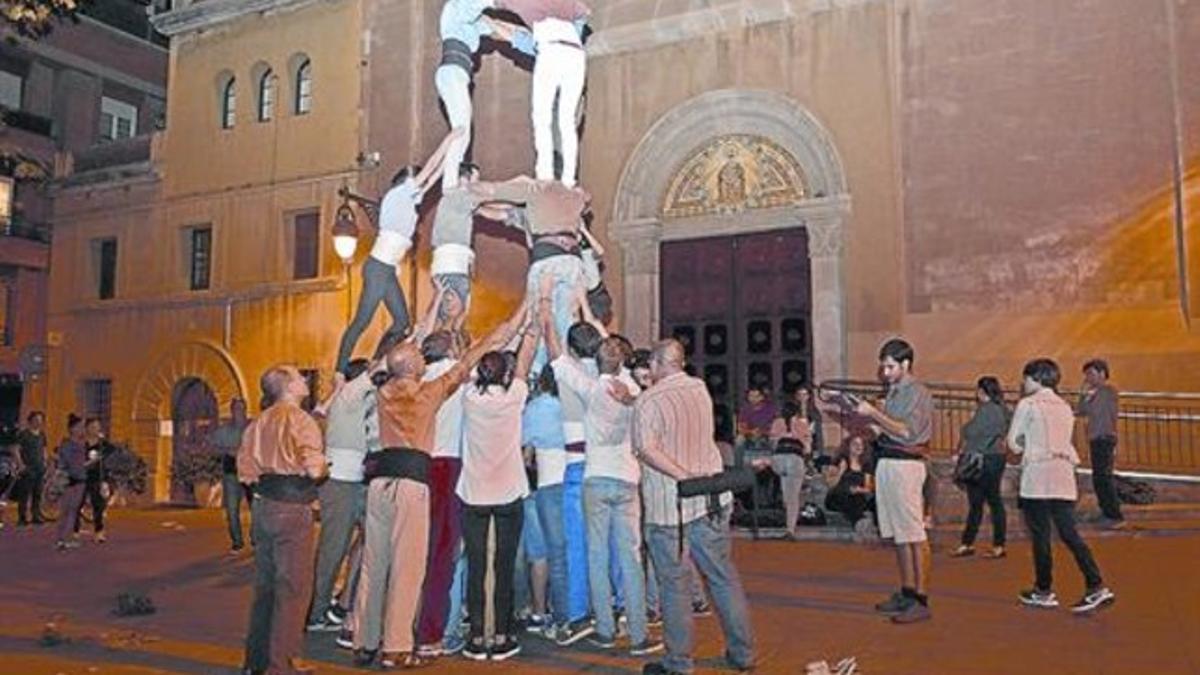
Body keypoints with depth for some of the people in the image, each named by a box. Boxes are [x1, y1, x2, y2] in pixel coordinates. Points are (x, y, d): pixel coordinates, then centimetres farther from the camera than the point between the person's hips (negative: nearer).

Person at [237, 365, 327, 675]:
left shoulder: (258, 423, 12)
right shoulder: (300, 420, -11)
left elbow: (245, 470, 12)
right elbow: (314, 469, -20)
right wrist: (324, 468, 1)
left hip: (262, 506, 8)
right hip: (292, 509, -8)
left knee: (265, 583, 17)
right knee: (294, 586, 0)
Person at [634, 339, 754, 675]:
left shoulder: (648, 401, -12)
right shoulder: (700, 388, 6)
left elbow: (646, 449, -25)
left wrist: (682, 476, -25)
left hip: (668, 505, -5)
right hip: (712, 500, 5)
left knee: (674, 584, 5)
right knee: (724, 576, 14)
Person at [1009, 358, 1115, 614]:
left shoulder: (1028, 404, -3)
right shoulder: (1064, 407, 17)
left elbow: (1013, 442, 0)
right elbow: (1064, 441, 18)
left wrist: (1020, 451, 20)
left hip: (1037, 475, -6)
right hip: (1064, 472, 6)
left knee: (1040, 534, 2)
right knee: (1069, 533, 5)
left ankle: (1044, 591, 10)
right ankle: (1097, 587, -4)